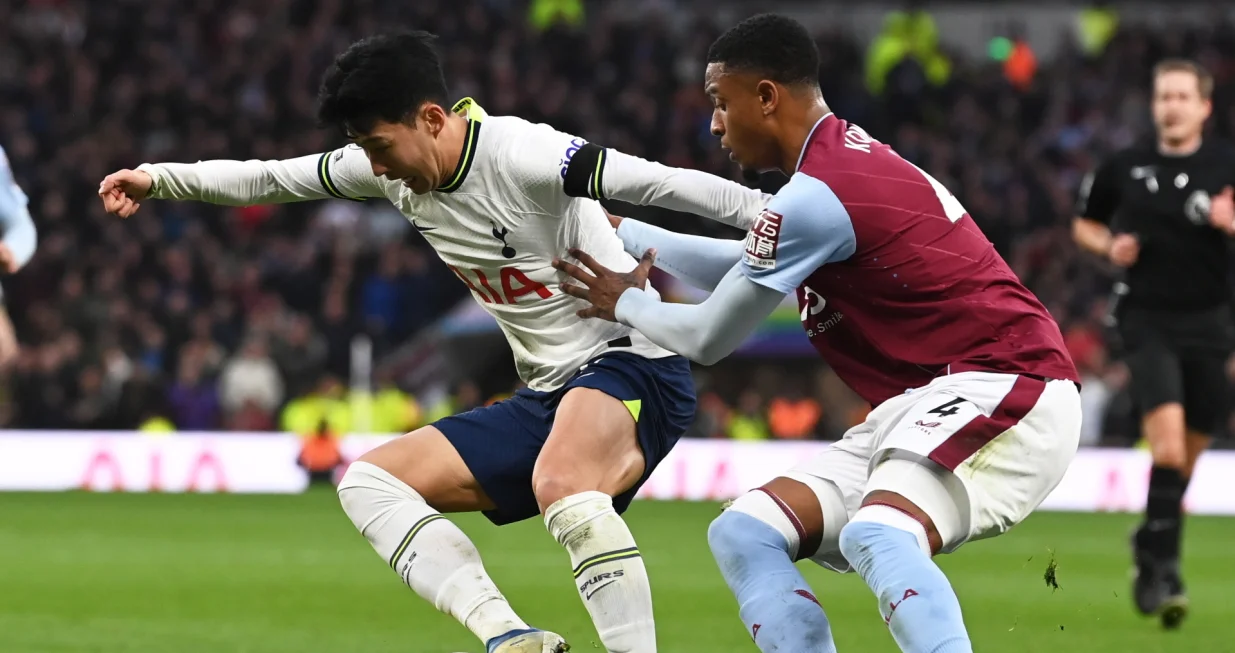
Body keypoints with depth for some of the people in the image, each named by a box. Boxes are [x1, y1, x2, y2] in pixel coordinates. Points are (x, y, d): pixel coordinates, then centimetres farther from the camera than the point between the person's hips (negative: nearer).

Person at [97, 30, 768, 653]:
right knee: (368, 482, 1)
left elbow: (651, 181, -30)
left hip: (631, 362, -10)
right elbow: (271, 179, 19)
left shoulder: (519, 155, -20)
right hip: (545, 394, 10)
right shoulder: (393, 167, 6)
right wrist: (159, 179, 19)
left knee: (560, 485, -40)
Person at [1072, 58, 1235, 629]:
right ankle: (1162, 565, -12)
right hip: (1146, 319, -1)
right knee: (1168, 437, -20)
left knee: (1189, 451, 9)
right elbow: (1084, 224, 18)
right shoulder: (1125, 168, 4)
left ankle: (1151, 546, 32)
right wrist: (1109, 247, -2)